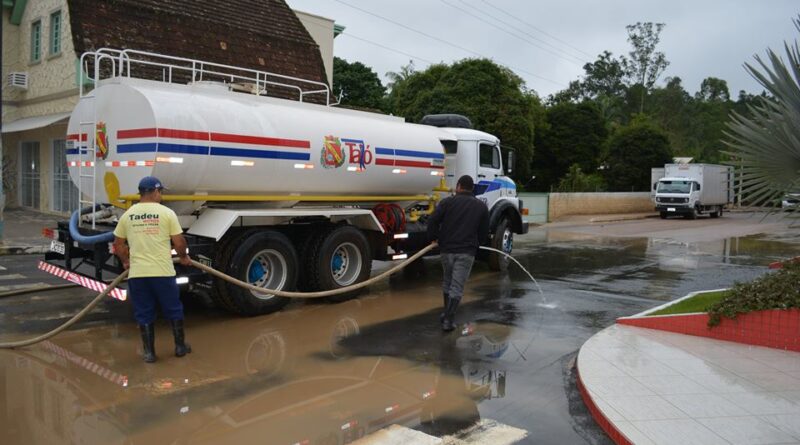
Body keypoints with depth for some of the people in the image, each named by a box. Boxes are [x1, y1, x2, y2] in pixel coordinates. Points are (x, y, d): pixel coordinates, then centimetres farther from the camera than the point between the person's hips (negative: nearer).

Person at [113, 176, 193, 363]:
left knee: (144, 314, 12)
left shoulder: (127, 214, 6)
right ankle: (180, 346, 24)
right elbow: (179, 242, -5)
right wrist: (184, 257, 13)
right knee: (174, 310, 14)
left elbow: (118, 244, 13)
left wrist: (126, 262, 28)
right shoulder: (166, 212, -5)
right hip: (162, 272, -3)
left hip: (137, 273, 3)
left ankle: (149, 352, 17)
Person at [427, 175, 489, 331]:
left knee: (447, 281, 20)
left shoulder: (447, 202, -1)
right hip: (467, 252, 0)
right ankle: (448, 320, -5)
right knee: (457, 287, 1)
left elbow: (433, 221, -9)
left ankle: (447, 313, 30)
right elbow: (484, 232, 10)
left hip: (447, 249, 0)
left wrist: (433, 238, 7)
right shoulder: (481, 207, 8)